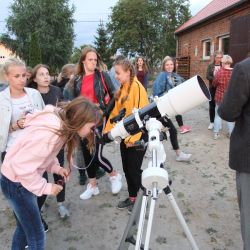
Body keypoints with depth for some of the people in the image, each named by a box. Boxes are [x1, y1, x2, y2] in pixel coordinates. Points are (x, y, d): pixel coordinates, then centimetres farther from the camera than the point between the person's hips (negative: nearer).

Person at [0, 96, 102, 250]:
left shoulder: (60, 123, -4)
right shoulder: (49, 134, -33)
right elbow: (22, 166, -30)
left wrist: (56, 167, -4)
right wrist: (46, 188, -21)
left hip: (21, 180, 9)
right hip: (17, 183, -9)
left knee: (24, 227, 25)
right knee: (37, 237, 2)